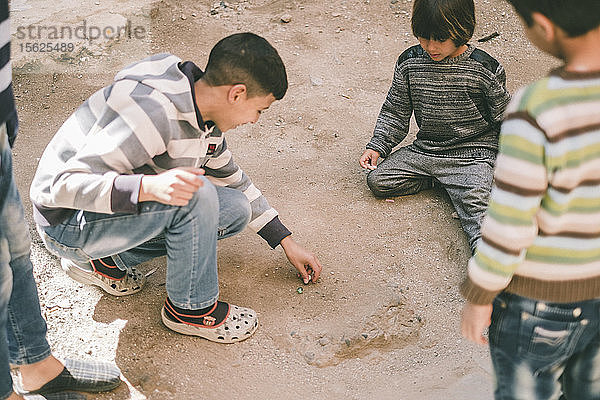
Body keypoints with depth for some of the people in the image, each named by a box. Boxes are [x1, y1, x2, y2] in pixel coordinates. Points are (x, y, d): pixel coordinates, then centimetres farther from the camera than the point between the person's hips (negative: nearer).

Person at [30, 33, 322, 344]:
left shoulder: (202, 113, -1)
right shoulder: (154, 114, -31)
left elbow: (231, 179, 16)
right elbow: (64, 184, -32)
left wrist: (287, 243, 18)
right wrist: (151, 186, -46)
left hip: (126, 205, 9)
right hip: (67, 224, -9)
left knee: (237, 209, 0)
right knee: (195, 195, -30)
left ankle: (105, 261, 8)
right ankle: (191, 307, -6)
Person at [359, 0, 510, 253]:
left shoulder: (485, 70, -11)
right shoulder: (409, 63, -3)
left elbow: (503, 119, 1)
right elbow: (395, 112, 11)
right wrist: (377, 146, 0)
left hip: (473, 153, -5)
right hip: (424, 149, 5)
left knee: (475, 204, -29)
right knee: (377, 180, -7)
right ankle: (444, 179, 1)